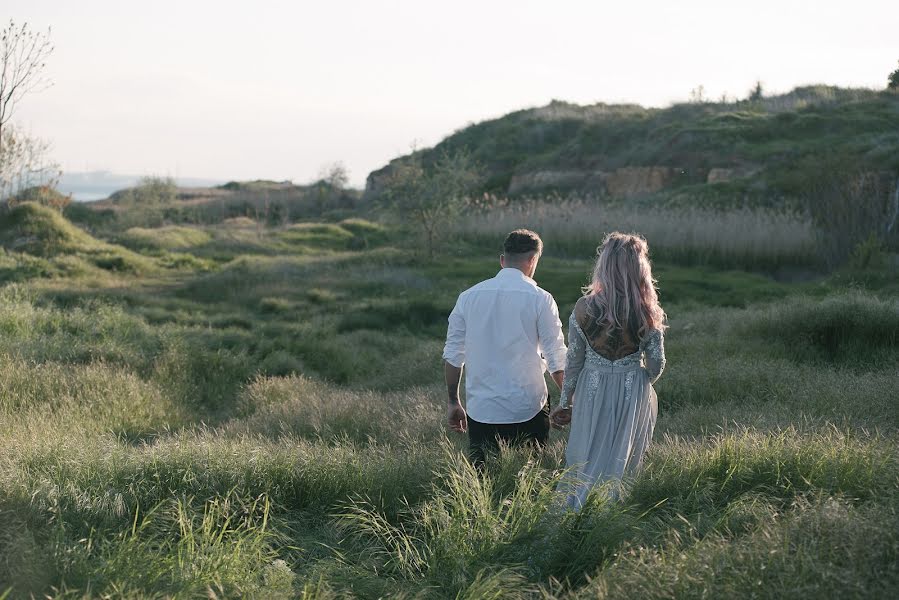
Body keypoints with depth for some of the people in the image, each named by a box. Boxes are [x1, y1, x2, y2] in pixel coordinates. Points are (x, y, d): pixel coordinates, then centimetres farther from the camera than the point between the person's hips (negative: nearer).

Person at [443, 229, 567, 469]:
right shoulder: (540, 299, -5)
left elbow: (452, 355, 8)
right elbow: (557, 359, -4)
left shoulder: (468, 297, 4)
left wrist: (453, 402, 17)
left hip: (480, 410, 3)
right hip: (528, 410, -2)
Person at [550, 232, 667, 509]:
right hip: (633, 392, 0)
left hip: (592, 390, 0)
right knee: (624, 462, 14)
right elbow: (656, 364, -5)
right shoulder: (648, 314, -12)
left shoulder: (584, 308, -12)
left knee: (586, 458, 15)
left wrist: (566, 400, 8)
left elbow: (573, 361, -4)